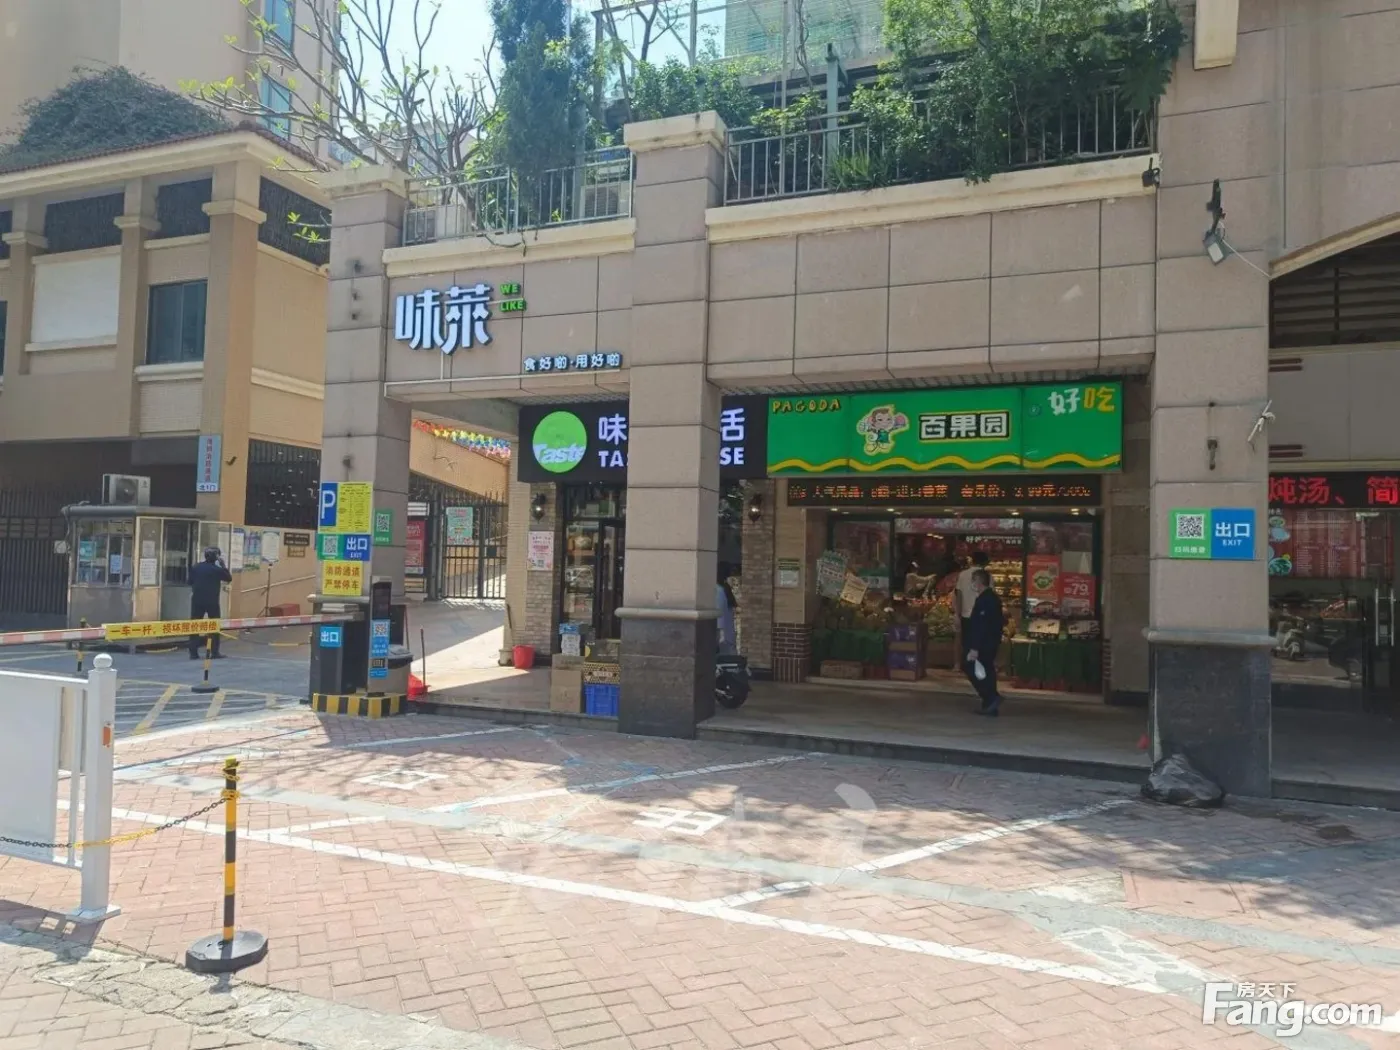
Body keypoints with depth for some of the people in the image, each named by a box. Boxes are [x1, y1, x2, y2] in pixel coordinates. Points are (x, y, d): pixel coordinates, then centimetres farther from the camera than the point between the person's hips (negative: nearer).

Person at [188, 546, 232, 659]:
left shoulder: (196, 567, 4)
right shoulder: (217, 569, -6)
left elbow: (190, 583, 11)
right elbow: (229, 579, 7)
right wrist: (224, 565, 9)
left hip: (197, 600, 3)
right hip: (212, 601, -3)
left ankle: (193, 652, 2)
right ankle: (214, 651, 7)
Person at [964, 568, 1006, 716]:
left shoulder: (983, 599, -19)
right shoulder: (994, 597, 12)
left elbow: (980, 625, -24)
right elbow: (999, 621, 19)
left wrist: (974, 648, -25)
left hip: (983, 643, -10)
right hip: (992, 642, 10)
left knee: (970, 667, -2)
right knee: (987, 670, 12)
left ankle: (991, 698, -7)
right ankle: (990, 705, 15)